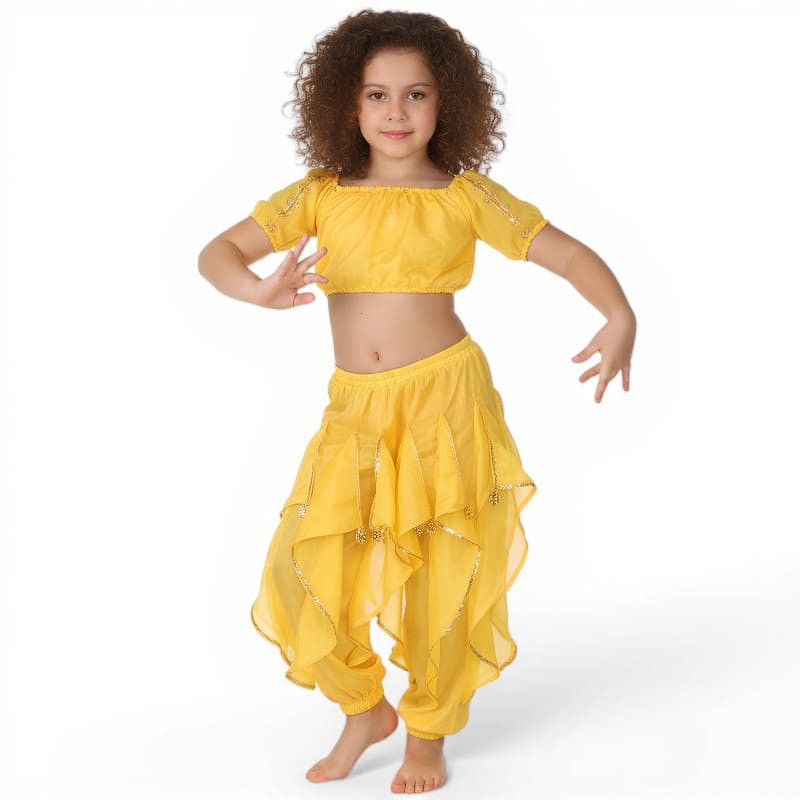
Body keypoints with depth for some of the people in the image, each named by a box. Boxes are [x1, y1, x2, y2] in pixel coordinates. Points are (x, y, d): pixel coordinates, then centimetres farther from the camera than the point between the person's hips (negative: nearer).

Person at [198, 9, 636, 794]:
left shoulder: (466, 195, 0)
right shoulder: (322, 195, 4)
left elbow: (569, 254, -1)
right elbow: (216, 252, 2)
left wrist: (620, 318, -20)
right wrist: (256, 290, -21)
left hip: (444, 398, -2)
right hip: (355, 408, 2)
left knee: (441, 574, 3)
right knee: (308, 567, -4)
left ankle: (429, 731, 28)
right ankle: (364, 708, 24)